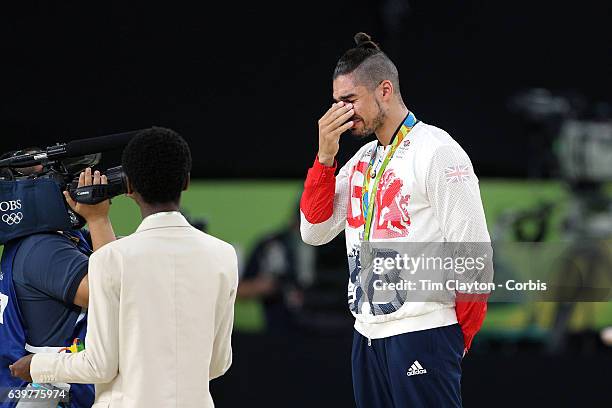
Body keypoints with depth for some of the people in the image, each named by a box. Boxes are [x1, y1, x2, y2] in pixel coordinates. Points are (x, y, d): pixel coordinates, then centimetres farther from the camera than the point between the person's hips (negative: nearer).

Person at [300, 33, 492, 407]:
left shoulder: (436, 150, -8)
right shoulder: (363, 159, 16)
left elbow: (473, 253, -10)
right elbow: (314, 231, 10)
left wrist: (459, 337, -6)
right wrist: (325, 157, 0)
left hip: (422, 334, -8)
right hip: (369, 333, 8)